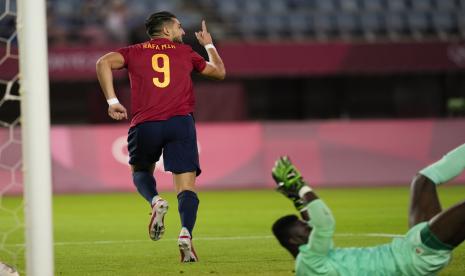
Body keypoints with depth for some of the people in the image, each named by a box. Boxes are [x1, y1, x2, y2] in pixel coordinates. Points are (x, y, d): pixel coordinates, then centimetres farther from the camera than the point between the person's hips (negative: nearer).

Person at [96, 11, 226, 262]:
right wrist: (209, 45, 49)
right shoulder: (185, 53, 18)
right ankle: (186, 232, -28)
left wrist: (112, 101, -1)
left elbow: (104, 63, -2)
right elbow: (219, 72, 32)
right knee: (187, 188, -2)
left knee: (141, 171, 27)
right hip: (181, 122, -1)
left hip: (145, 124, 1)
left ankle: (155, 200, -5)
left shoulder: (135, 52, 17)